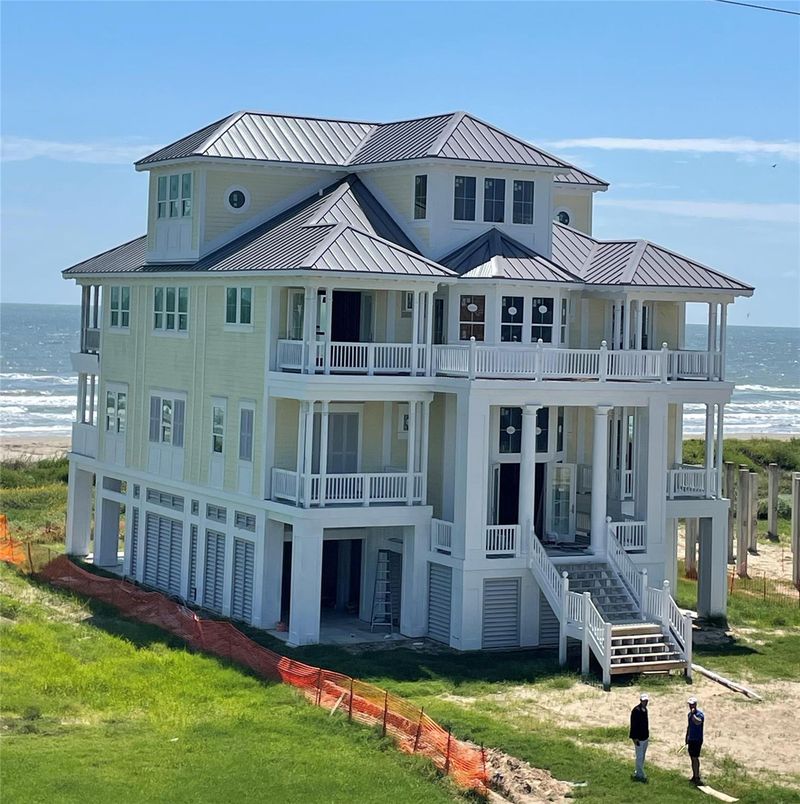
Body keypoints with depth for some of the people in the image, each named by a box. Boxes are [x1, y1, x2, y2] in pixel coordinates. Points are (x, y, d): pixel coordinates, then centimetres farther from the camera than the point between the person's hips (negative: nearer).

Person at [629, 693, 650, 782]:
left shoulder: (645, 709, 7)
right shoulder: (636, 710, -20)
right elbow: (633, 725, -20)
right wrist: (635, 738, -20)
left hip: (645, 737, 9)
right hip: (639, 738, -9)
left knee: (642, 756, 17)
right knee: (639, 757, -1)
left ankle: (638, 772, 28)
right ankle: (640, 775, 7)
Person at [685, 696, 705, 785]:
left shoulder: (699, 714, -15)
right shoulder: (690, 714, 11)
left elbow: (698, 722, -37)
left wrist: (692, 714, -32)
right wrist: (687, 738, 22)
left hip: (697, 740, -8)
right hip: (691, 739, 8)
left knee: (695, 758, -10)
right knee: (692, 758, 12)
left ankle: (697, 777, -8)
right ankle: (694, 776, 20)